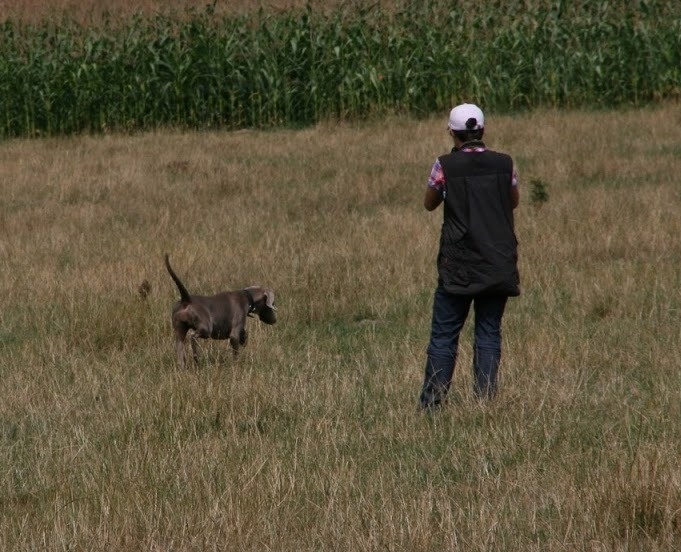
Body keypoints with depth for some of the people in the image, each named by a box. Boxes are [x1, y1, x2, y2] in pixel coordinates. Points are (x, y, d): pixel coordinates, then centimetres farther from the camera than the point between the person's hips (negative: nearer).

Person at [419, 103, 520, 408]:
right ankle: (485, 400, 2)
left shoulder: (445, 166, -7)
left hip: (458, 264, -2)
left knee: (444, 334, 2)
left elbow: (429, 203, 9)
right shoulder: (503, 164, 1)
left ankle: (431, 403, -1)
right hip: (499, 264, 2)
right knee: (489, 332, 7)